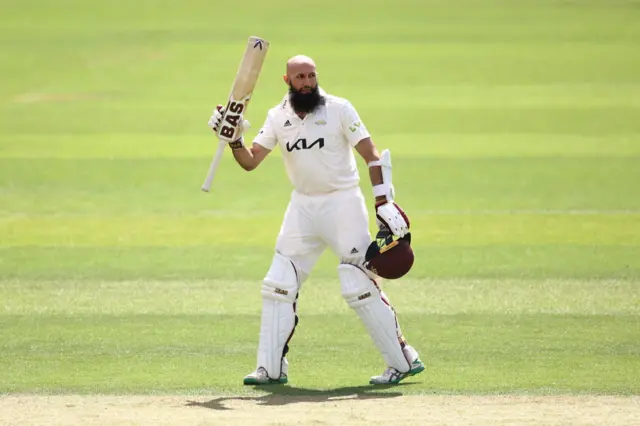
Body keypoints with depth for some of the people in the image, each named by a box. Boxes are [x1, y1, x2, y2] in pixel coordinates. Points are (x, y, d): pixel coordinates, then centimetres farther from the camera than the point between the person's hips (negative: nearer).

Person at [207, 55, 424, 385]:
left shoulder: (339, 109, -8)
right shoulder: (278, 117, 5)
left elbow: (372, 155, -10)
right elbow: (250, 161, 2)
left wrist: (384, 203, -19)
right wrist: (233, 138, -18)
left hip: (343, 203, -5)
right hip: (302, 206, 5)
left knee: (359, 286, -11)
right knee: (278, 285, 2)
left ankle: (404, 361, -4)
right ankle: (271, 368, 11)